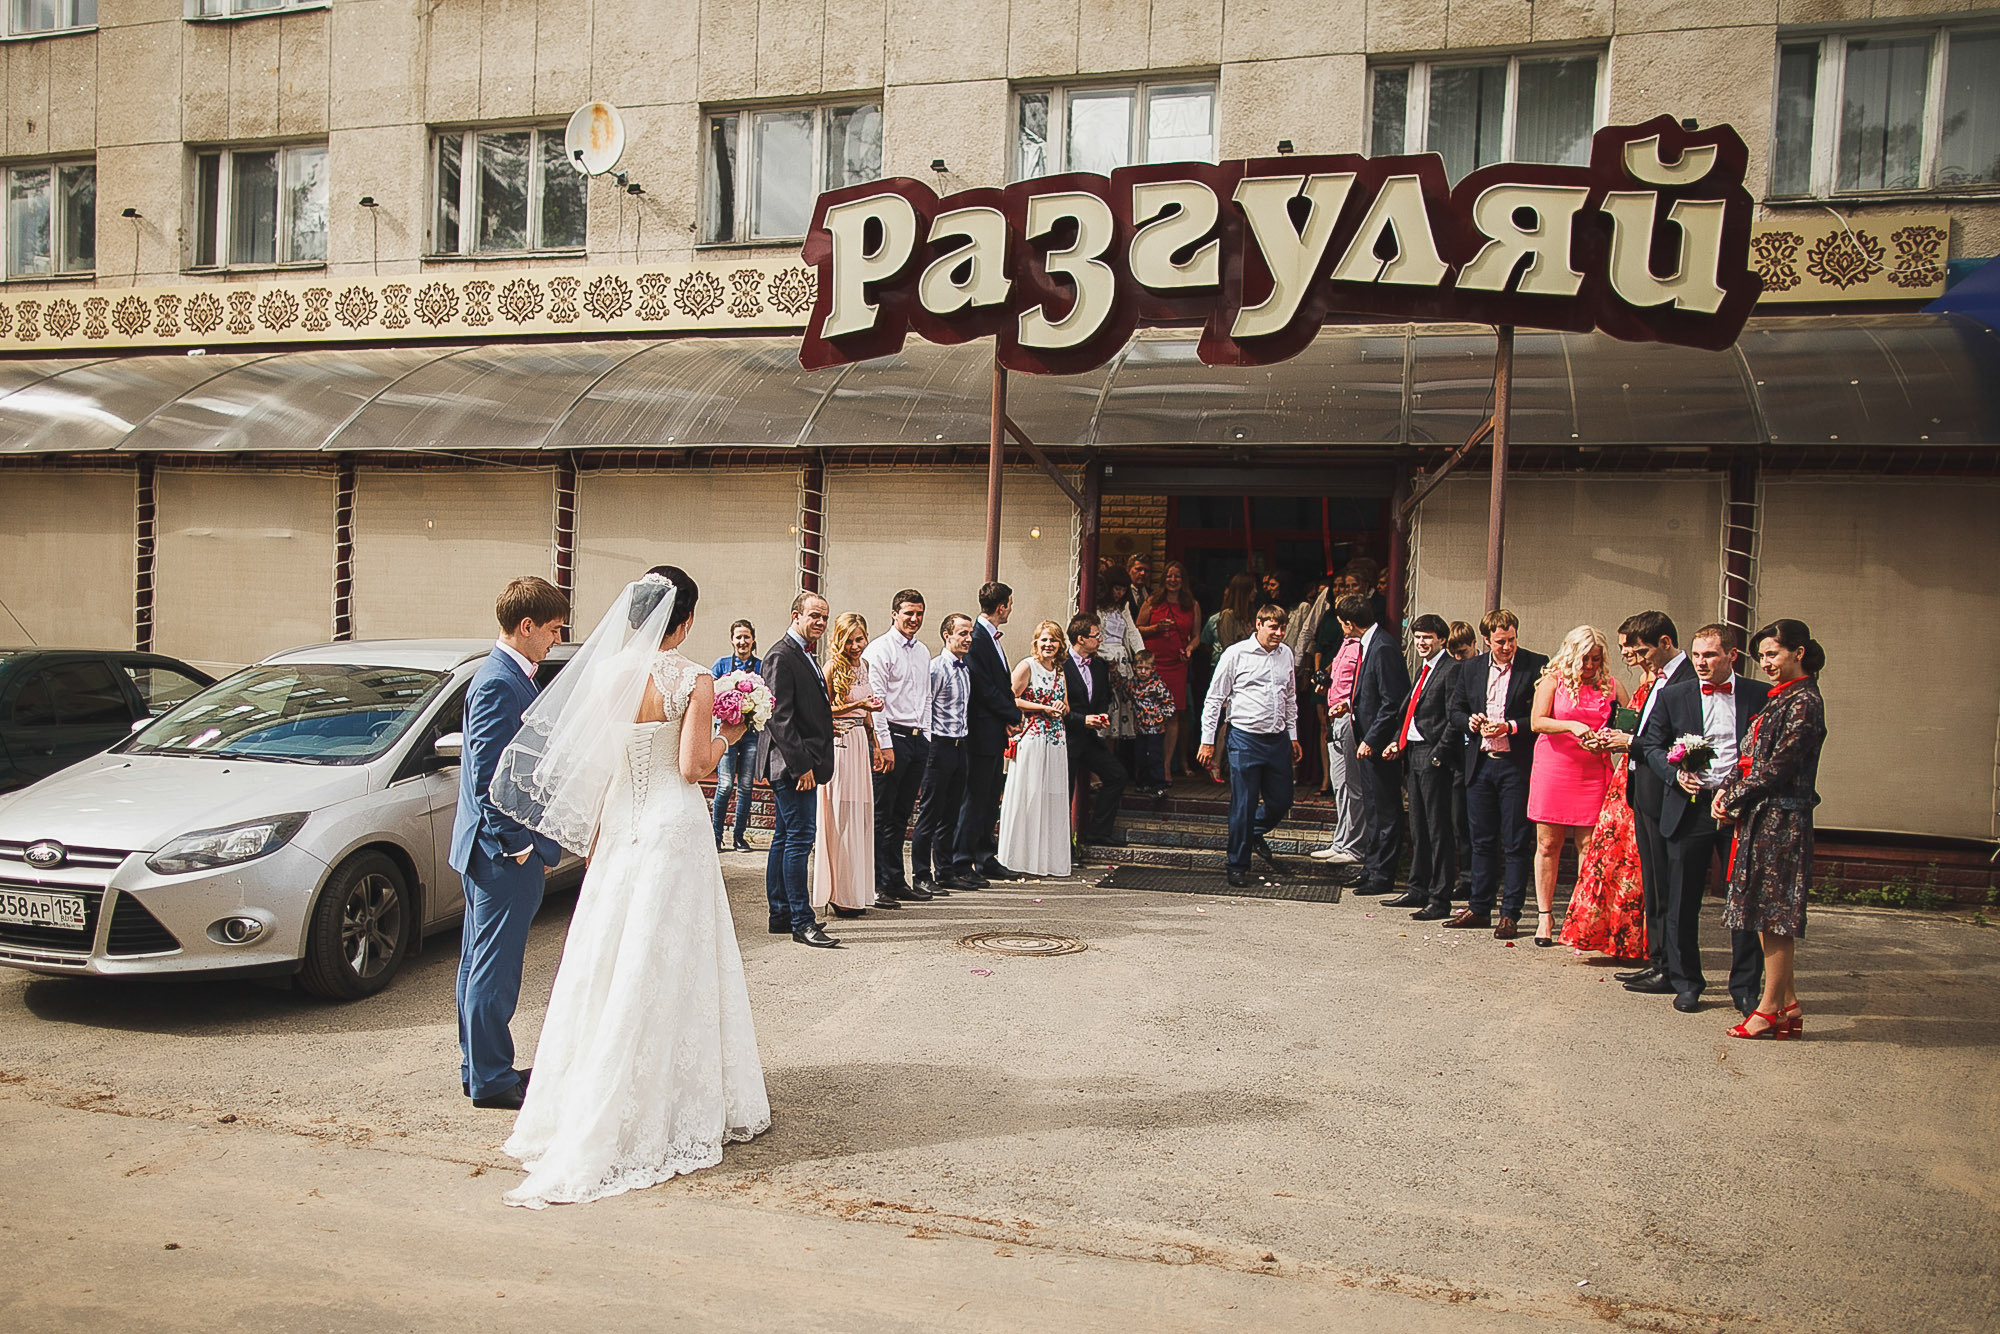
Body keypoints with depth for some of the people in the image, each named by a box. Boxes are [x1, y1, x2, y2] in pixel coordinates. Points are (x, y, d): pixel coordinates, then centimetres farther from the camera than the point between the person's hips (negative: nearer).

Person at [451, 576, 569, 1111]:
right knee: (494, 967, 0)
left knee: (480, 962, 17)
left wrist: (525, 841, 17)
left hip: (489, 848, 11)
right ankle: (491, 1080, 10)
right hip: (504, 850, -11)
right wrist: (518, 843, -18)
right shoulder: (500, 683, -19)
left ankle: (478, 1069, 28)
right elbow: (488, 778, -22)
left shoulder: (503, 676, 12)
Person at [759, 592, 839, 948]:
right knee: (800, 837, -8)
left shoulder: (805, 654, 17)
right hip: (792, 763, -10)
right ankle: (802, 922, -4)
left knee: (785, 838, 13)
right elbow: (779, 716, -19)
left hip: (800, 764, 10)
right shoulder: (781, 656, -13)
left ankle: (781, 915, 21)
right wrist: (801, 764, -21)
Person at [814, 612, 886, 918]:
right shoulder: (833, 668, -7)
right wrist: (858, 704, -17)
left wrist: (875, 744, 19)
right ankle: (840, 895, 0)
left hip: (860, 744, 7)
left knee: (860, 818, 7)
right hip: (838, 746, -7)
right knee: (841, 819, -6)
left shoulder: (863, 666, 15)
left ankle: (857, 892, 14)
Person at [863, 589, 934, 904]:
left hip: (917, 739, 7)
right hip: (891, 736, -7)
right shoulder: (880, 649, -7)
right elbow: (875, 700, -12)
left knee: (901, 815, 12)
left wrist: (925, 740, 15)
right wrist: (885, 745, -16)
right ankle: (878, 884, 1)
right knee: (882, 816, -3)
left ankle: (896, 881, 18)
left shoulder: (923, 652, 17)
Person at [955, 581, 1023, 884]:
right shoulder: (977, 638, -16)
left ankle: (986, 859, 22)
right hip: (982, 731, -10)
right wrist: (1013, 716, -8)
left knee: (990, 799, 14)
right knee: (975, 799, -5)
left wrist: (1010, 717, 3)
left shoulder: (991, 637, 16)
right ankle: (961, 864, 1)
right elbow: (985, 689, -18)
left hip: (996, 732, 10)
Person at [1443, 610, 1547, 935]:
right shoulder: (1472, 668, 10)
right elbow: (1455, 710, 17)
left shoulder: (1536, 666, -4)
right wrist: (1469, 721, -4)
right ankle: (1479, 908, 21)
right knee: (1482, 841, 12)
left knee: (1516, 844, 1)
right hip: (1480, 764, 5)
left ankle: (1510, 914, 8)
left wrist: (1511, 727, -19)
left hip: (1517, 765, -4)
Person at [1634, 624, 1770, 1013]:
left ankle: (1746, 986, 18)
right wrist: (1675, 774, -9)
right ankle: (1685, 981, 21)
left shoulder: (1760, 696, 4)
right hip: (1690, 808, 1)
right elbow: (1651, 746, 9)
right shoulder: (1672, 696, 6)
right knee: (1682, 902, 7)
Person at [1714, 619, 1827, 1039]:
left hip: (1781, 818, -9)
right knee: (1767, 913, 11)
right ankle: (1788, 1005, 18)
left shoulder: (1804, 701, -12)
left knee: (1774, 913, -3)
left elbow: (1777, 766, -16)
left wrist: (1734, 801, -9)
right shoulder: (1779, 698, 16)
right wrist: (1726, 789, 0)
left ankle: (1770, 1009, 4)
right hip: (1761, 817, 9)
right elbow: (1750, 756, 15)